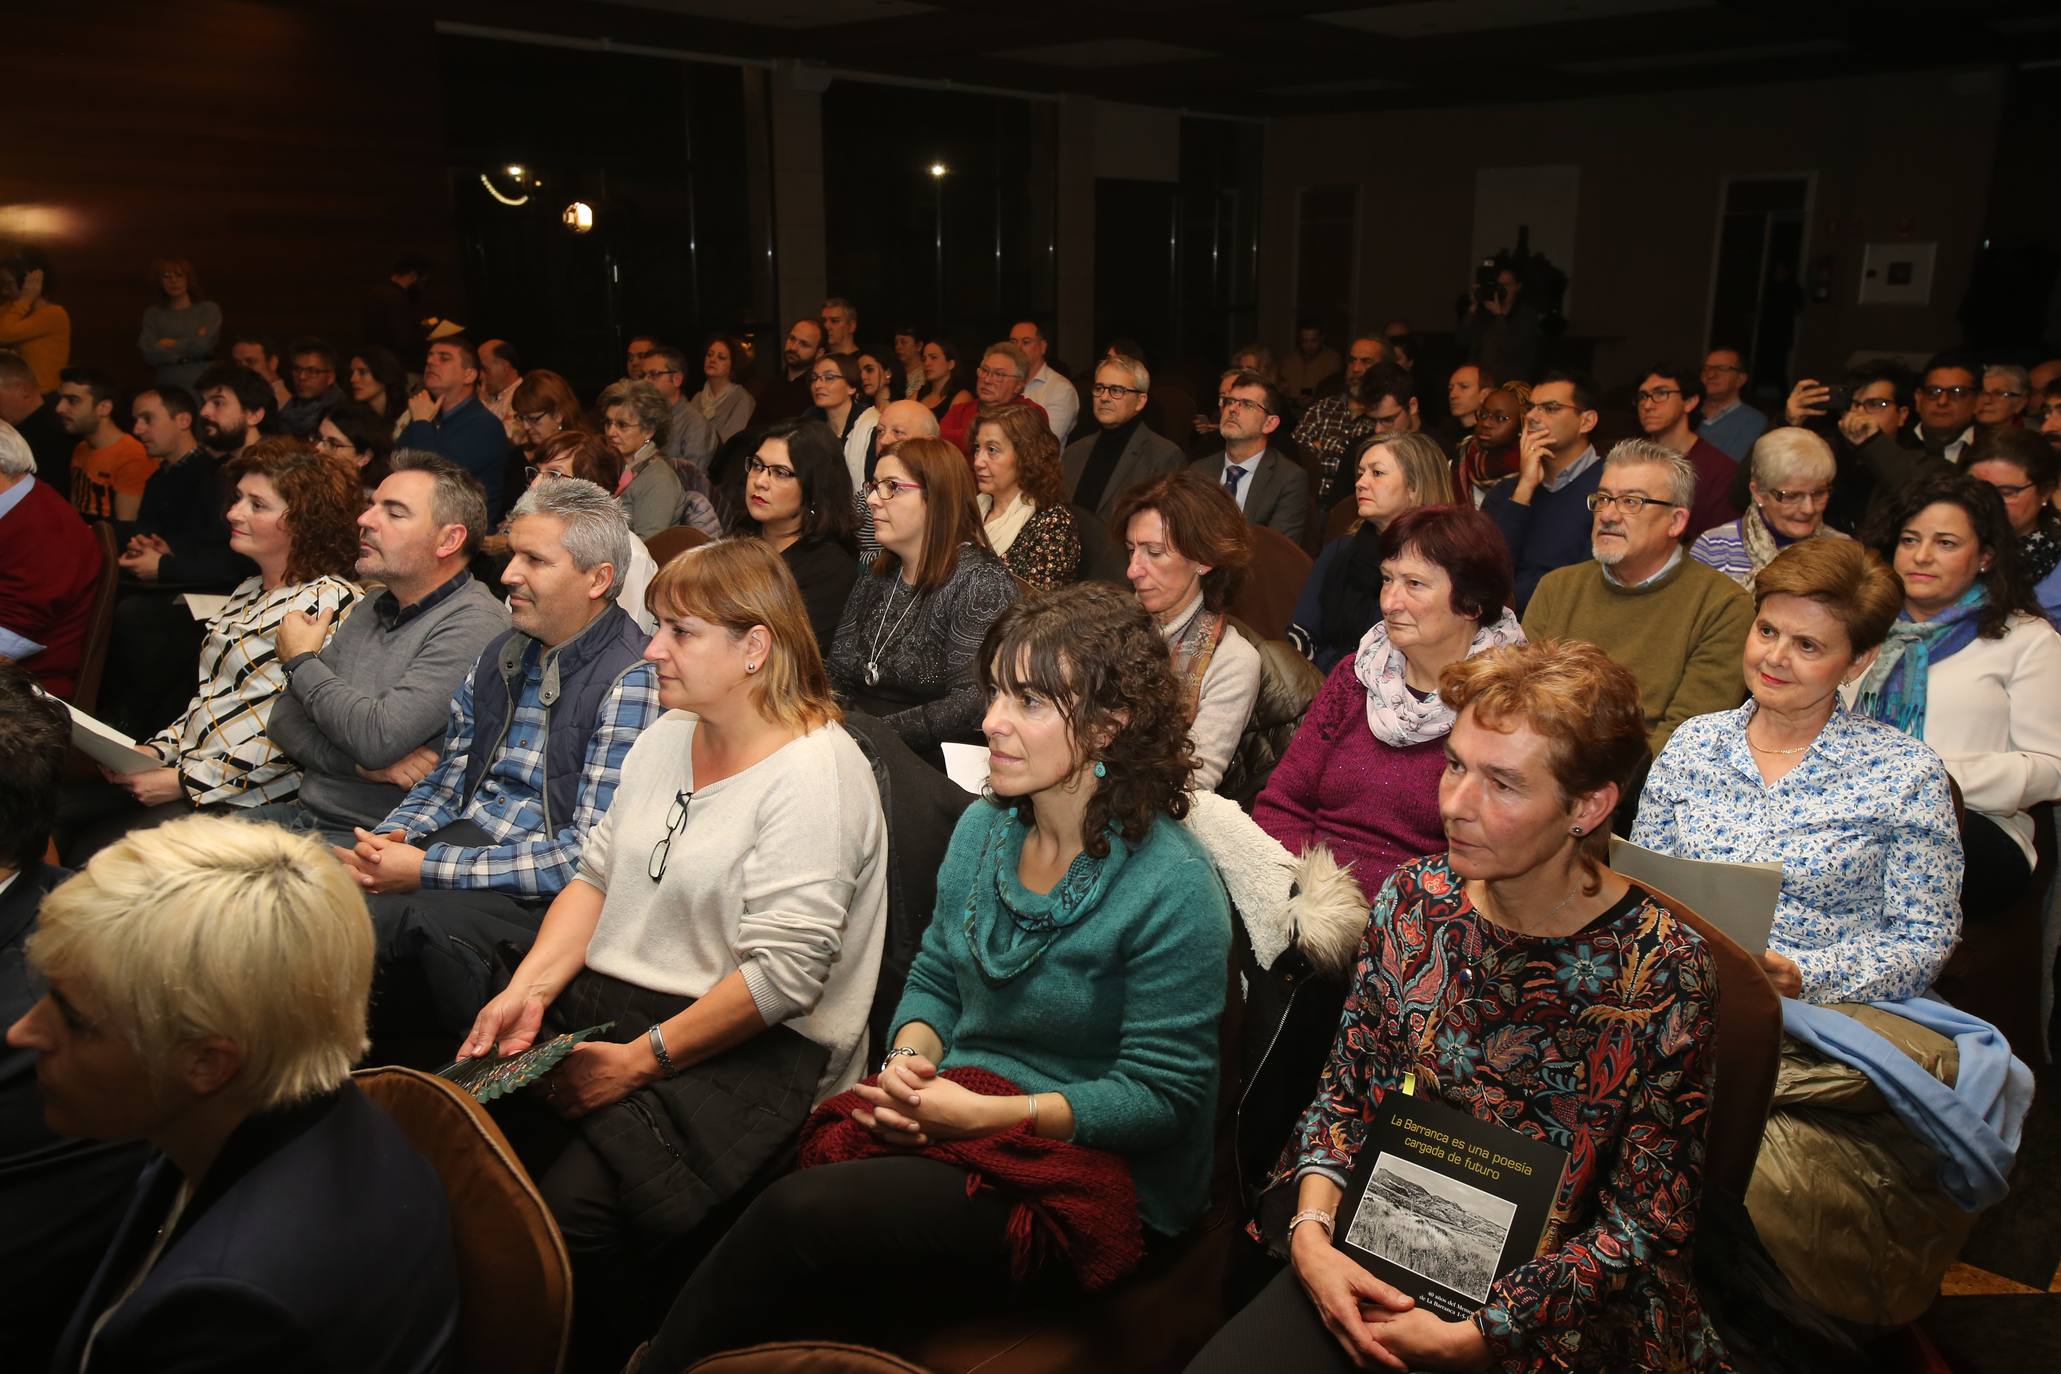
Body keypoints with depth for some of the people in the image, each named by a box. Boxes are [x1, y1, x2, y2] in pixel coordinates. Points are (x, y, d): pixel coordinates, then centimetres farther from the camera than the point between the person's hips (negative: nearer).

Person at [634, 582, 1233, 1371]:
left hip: (1089, 1172, -5)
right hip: (954, 1120, 6)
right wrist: (910, 1056, -7)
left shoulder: (1173, 888, -16)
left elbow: (1164, 1095, -14)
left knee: (797, 1215, -25)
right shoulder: (983, 828, 5)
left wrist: (985, 1113, -18)